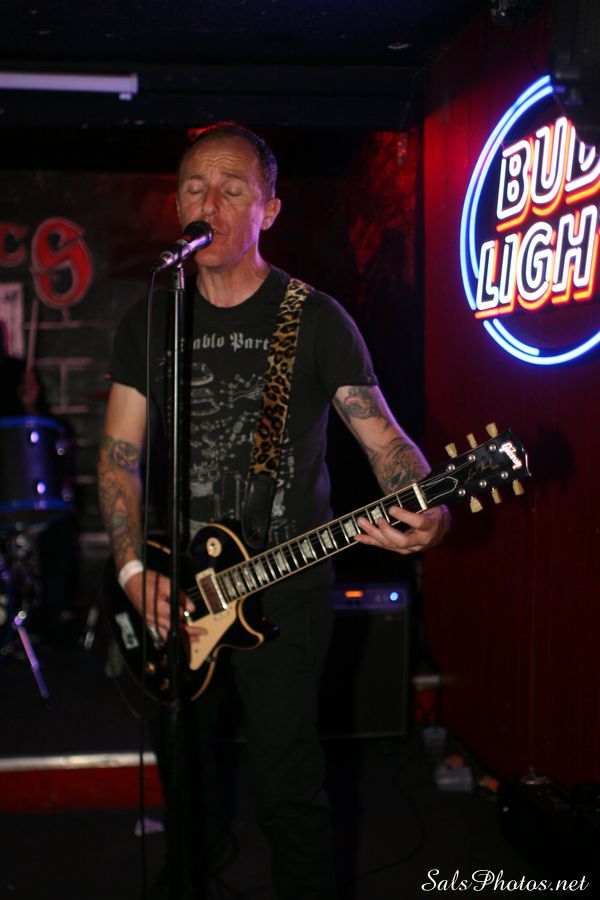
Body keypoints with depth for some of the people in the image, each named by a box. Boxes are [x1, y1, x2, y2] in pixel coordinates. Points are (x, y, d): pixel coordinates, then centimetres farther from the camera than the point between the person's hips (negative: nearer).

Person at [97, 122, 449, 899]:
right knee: (183, 778, 19)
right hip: (174, 597, 4)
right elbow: (119, 455, 3)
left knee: (287, 788, 2)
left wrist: (427, 513, -32)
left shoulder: (316, 320, -5)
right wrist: (134, 569, -10)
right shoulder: (148, 321, 4)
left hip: (285, 592, -3)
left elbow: (384, 437, -10)